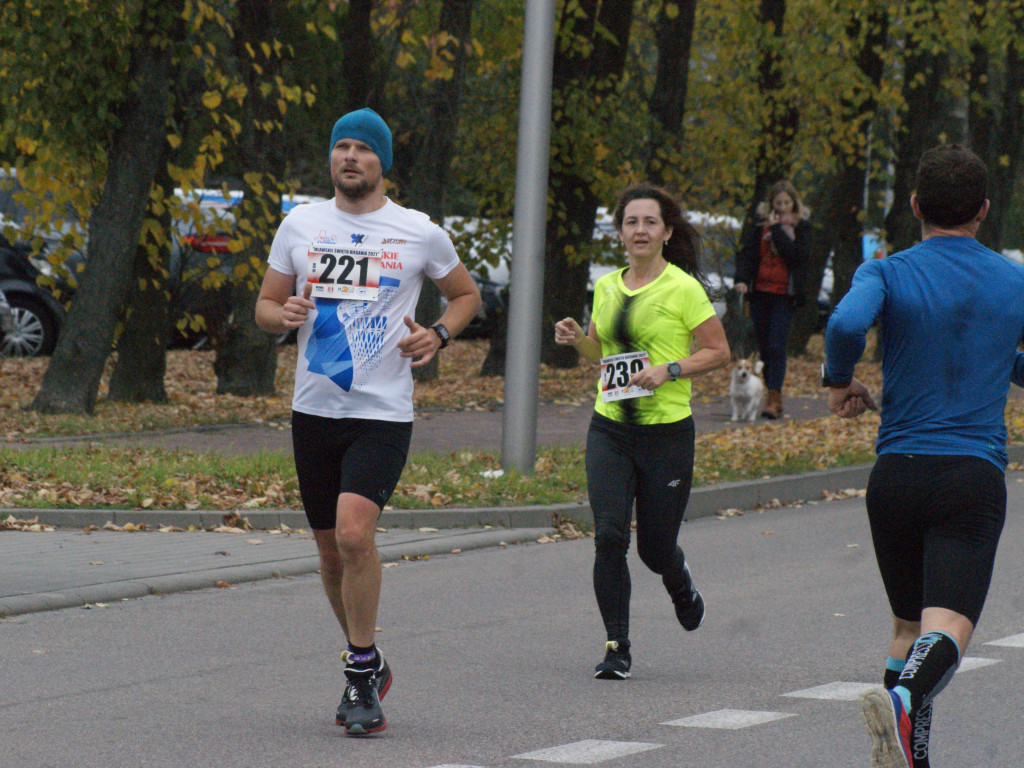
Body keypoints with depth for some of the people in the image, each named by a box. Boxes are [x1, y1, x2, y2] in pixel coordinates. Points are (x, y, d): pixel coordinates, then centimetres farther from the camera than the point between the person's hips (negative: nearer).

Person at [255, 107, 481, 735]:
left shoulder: (419, 233, 1)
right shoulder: (300, 225, 7)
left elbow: (467, 294, 16)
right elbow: (265, 306, 14)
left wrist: (438, 336, -4)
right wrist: (284, 315, -10)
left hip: (384, 412, -4)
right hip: (315, 407, 4)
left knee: (355, 531, -22)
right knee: (331, 548, 9)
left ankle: (362, 672, -9)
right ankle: (368, 666, 29)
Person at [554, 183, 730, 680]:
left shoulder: (683, 288, -7)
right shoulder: (607, 286, 9)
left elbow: (719, 352, -4)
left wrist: (669, 370, -17)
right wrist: (576, 339, 1)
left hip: (666, 431, -3)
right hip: (609, 428, 4)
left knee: (656, 547, 4)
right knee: (609, 534, -12)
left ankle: (681, 587, 42)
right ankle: (617, 648, -3)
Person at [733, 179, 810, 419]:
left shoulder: (801, 227, 4)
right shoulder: (760, 227, 11)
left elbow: (798, 254, -12)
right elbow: (747, 254, 2)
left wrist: (777, 230, -10)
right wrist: (741, 279, -15)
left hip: (784, 294, -3)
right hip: (760, 293, 4)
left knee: (776, 346, -14)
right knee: (764, 347, 5)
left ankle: (774, 399, -16)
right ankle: (773, 397, 15)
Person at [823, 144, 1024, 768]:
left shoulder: (889, 274, 2)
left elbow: (847, 323, -19)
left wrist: (839, 383, -2)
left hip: (897, 471, 2)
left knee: (908, 622, 19)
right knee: (948, 627, -15)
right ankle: (903, 698, -44)